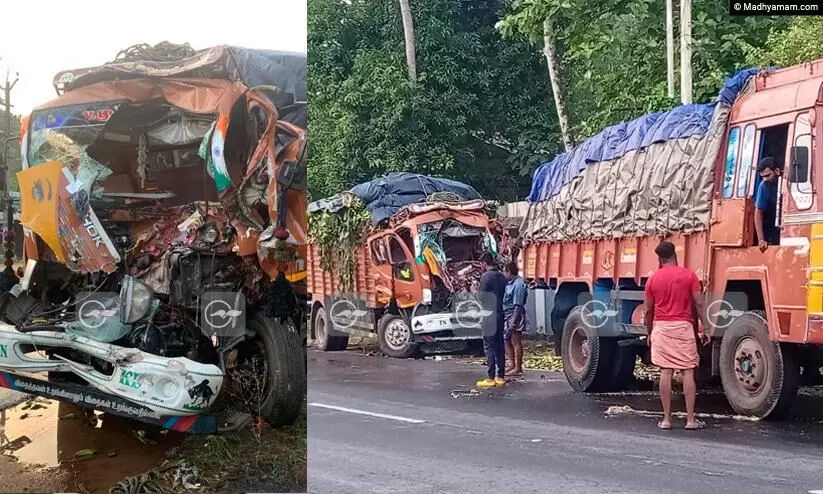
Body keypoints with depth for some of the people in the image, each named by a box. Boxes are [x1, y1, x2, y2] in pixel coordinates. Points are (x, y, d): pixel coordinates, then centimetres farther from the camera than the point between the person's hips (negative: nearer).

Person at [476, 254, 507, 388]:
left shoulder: (486, 276, -12)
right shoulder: (502, 277, 8)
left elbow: (482, 297, -13)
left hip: (490, 316, -7)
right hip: (501, 315, 7)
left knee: (489, 346, -5)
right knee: (500, 345, 11)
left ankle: (491, 378, -7)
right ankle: (500, 376, 13)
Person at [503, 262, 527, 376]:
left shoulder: (518, 284, -17)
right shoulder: (509, 283, 12)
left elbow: (518, 306, -21)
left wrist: (513, 322, -23)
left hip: (514, 317, -10)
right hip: (506, 316, 10)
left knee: (516, 343, -4)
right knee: (507, 341, 16)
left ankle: (518, 368, 1)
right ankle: (512, 365, 26)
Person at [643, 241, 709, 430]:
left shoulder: (653, 279, 5)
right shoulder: (689, 275, 0)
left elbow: (648, 310, 9)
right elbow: (699, 304, -3)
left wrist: (649, 334, 19)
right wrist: (705, 329, 2)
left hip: (661, 327, 2)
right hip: (683, 327, -2)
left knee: (665, 372, 2)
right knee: (688, 372, 1)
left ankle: (666, 418, 4)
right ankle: (690, 419, 0)